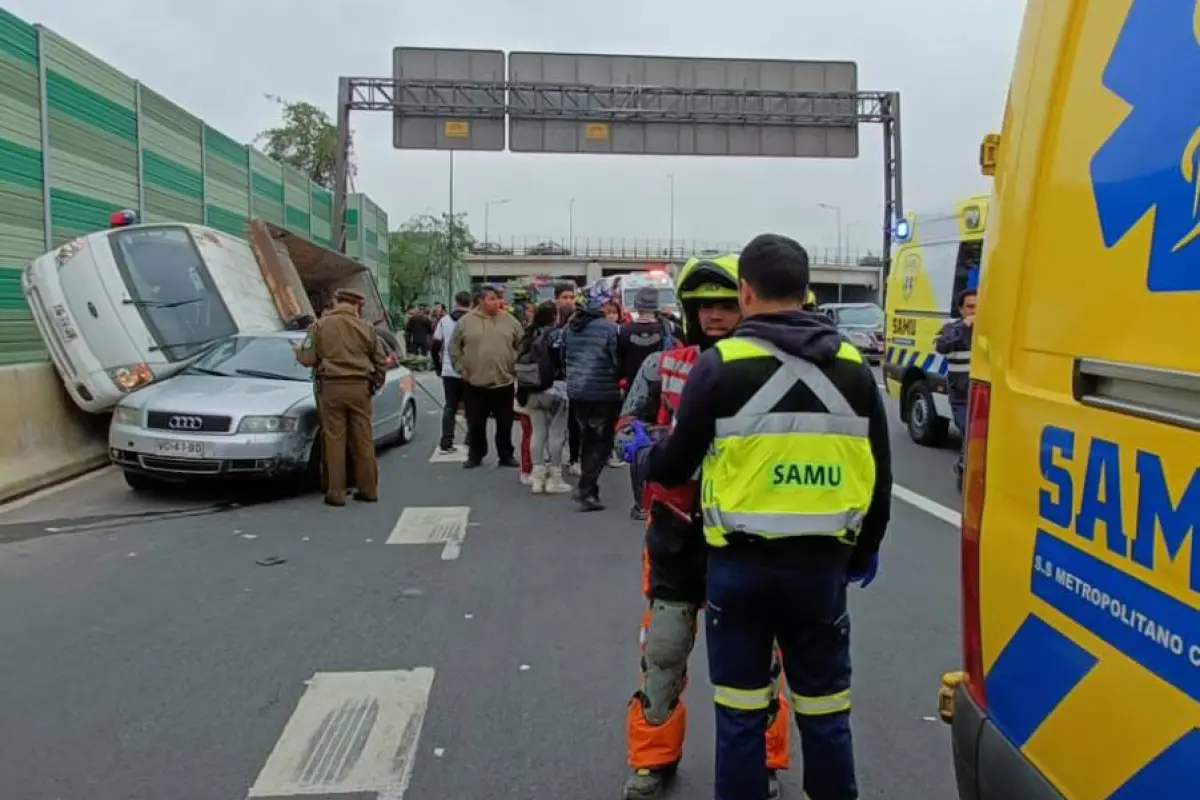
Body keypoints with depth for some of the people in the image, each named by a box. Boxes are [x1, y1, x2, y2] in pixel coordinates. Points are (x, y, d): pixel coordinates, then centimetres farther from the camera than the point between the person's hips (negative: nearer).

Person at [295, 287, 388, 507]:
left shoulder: (320, 325, -2)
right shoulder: (366, 328, 4)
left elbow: (307, 358, -4)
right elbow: (381, 361, 9)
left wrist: (297, 352, 19)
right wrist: (376, 384, 23)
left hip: (331, 387, -2)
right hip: (360, 387, 2)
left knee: (334, 441, 3)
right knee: (363, 440, 9)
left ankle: (336, 492, 4)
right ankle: (368, 489, 16)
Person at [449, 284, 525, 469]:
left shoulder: (510, 320, 2)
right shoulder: (465, 321, -1)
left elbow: (522, 346, 7)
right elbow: (454, 348, 5)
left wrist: (515, 368, 2)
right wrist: (462, 369, -1)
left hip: (504, 382, 1)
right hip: (474, 383, -1)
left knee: (505, 423, 9)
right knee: (476, 424, 9)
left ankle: (506, 455, 22)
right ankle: (475, 455, 23)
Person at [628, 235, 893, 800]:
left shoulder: (721, 363, -10)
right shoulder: (853, 368, 3)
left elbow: (675, 466, -3)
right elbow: (878, 474, 10)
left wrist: (642, 453, 19)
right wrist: (865, 548, 25)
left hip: (742, 563, -3)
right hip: (822, 563, 3)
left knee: (741, 710, 11)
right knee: (824, 708, 16)